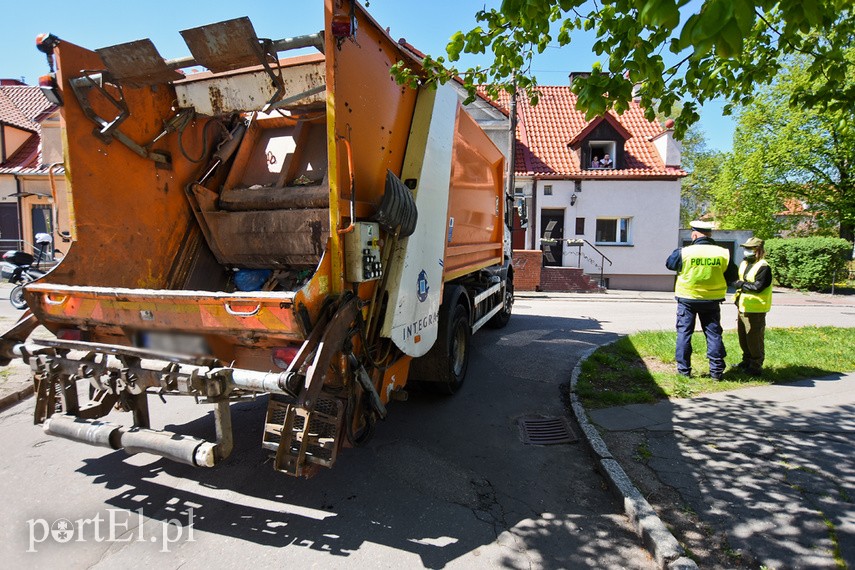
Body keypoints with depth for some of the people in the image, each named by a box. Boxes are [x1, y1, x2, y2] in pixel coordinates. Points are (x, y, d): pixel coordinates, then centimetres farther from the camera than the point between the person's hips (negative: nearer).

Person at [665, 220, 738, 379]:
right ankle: (717, 370, 13)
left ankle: (684, 369, 9)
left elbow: (669, 264, 4)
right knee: (713, 333, 10)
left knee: (684, 333, 7)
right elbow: (732, 277, 5)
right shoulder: (723, 253, -6)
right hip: (712, 300, 2)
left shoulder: (684, 252, -14)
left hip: (687, 299, -2)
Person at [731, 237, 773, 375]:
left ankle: (756, 366, 8)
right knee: (743, 337, 17)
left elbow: (758, 287, -22)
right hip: (743, 307, 9)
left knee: (754, 339, -2)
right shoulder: (744, 264, 14)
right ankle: (747, 361, 31)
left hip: (755, 310, -9)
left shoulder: (763, 267, -14)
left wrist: (742, 285, -10)